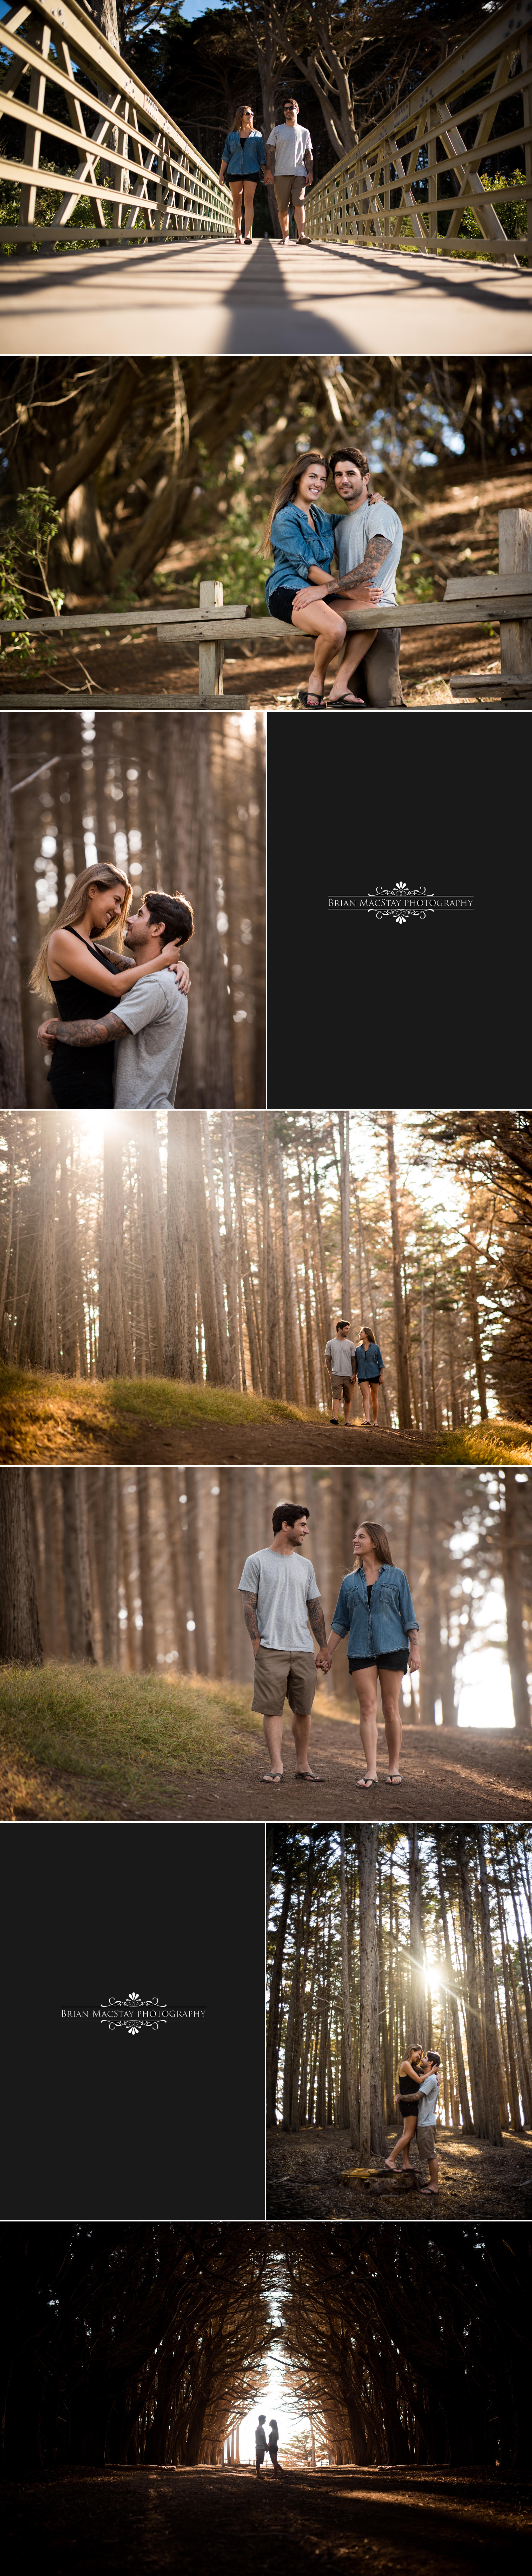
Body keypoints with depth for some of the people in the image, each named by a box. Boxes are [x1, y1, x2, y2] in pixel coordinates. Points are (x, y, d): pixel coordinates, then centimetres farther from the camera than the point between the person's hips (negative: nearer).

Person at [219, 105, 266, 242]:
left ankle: (248, 235, -24)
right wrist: (222, 174, 2)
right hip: (234, 172, 1)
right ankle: (238, 235, 8)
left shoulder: (257, 136, 11)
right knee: (237, 204, 2)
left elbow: (261, 158, 12)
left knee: (249, 202, -14)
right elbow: (226, 157, 10)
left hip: (252, 172, -1)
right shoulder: (232, 136, 11)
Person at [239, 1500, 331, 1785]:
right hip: (271, 1649, -4)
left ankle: (302, 1765, 14)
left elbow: (315, 1609, 17)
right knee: (272, 1709, -6)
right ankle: (276, 1766, -5)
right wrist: (257, 1642, -8)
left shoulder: (305, 1566, 16)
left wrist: (324, 1648, 12)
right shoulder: (257, 1562, 2)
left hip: (303, 1650, 4)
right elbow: (250, 1605, 0)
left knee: (303, 1710, 5)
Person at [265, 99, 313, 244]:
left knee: (299, 204, -15)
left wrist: (310, 173, 2)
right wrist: (269, 171, -5)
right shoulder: (277, 131, 11)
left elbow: (309, 155, 14)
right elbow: (270, 152, 7)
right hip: (281, 174, 0)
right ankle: (285, 237, 9)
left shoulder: (305, 132, 15)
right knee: (283, 208, 0)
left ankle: (301, 235, -24)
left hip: (300, 174, 0)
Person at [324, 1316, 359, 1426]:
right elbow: (328, 1360, 8)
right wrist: (331, 1374, -3)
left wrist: (354, 1375, -1)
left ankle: (347, 1421, 9)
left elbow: (354, 1361, 10)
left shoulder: (351, 1344, 12)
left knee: (348, 1400, 4)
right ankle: (335, 1418, -29)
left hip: (349, 1376, 2)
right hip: (336, 1375, -2)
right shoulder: (331, 1344, 8)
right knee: (336, 1397, -17)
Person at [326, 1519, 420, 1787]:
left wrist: (415, 1649, -4)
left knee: (391, 1709, 0)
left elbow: (408, 1616, 4)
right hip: (361, 1652, 2)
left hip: (392, 1648, -2)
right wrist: (326, 1655, 9)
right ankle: (371, 1772, -9)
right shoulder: (350, 1582, 12)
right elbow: (341, 1622, 15)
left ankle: (394, 1767, 10)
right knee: (368, 1709, -5)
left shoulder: (396, 1576, 5)